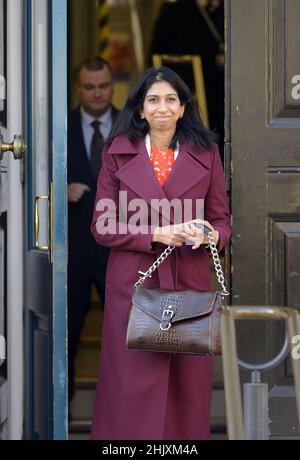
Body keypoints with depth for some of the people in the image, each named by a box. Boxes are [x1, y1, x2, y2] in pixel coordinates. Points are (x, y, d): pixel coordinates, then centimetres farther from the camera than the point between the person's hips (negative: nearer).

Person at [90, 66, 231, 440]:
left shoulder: (205, 153, 7)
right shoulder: (118, 153, 3)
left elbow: (222, 220, 10)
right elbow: (102, 226, 0)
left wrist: (210, 234, -14)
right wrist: (157, 234, -14)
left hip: (190, 283, 1)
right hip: (133, 283, -1)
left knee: (187, 386, 3)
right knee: (133, 386, -2)